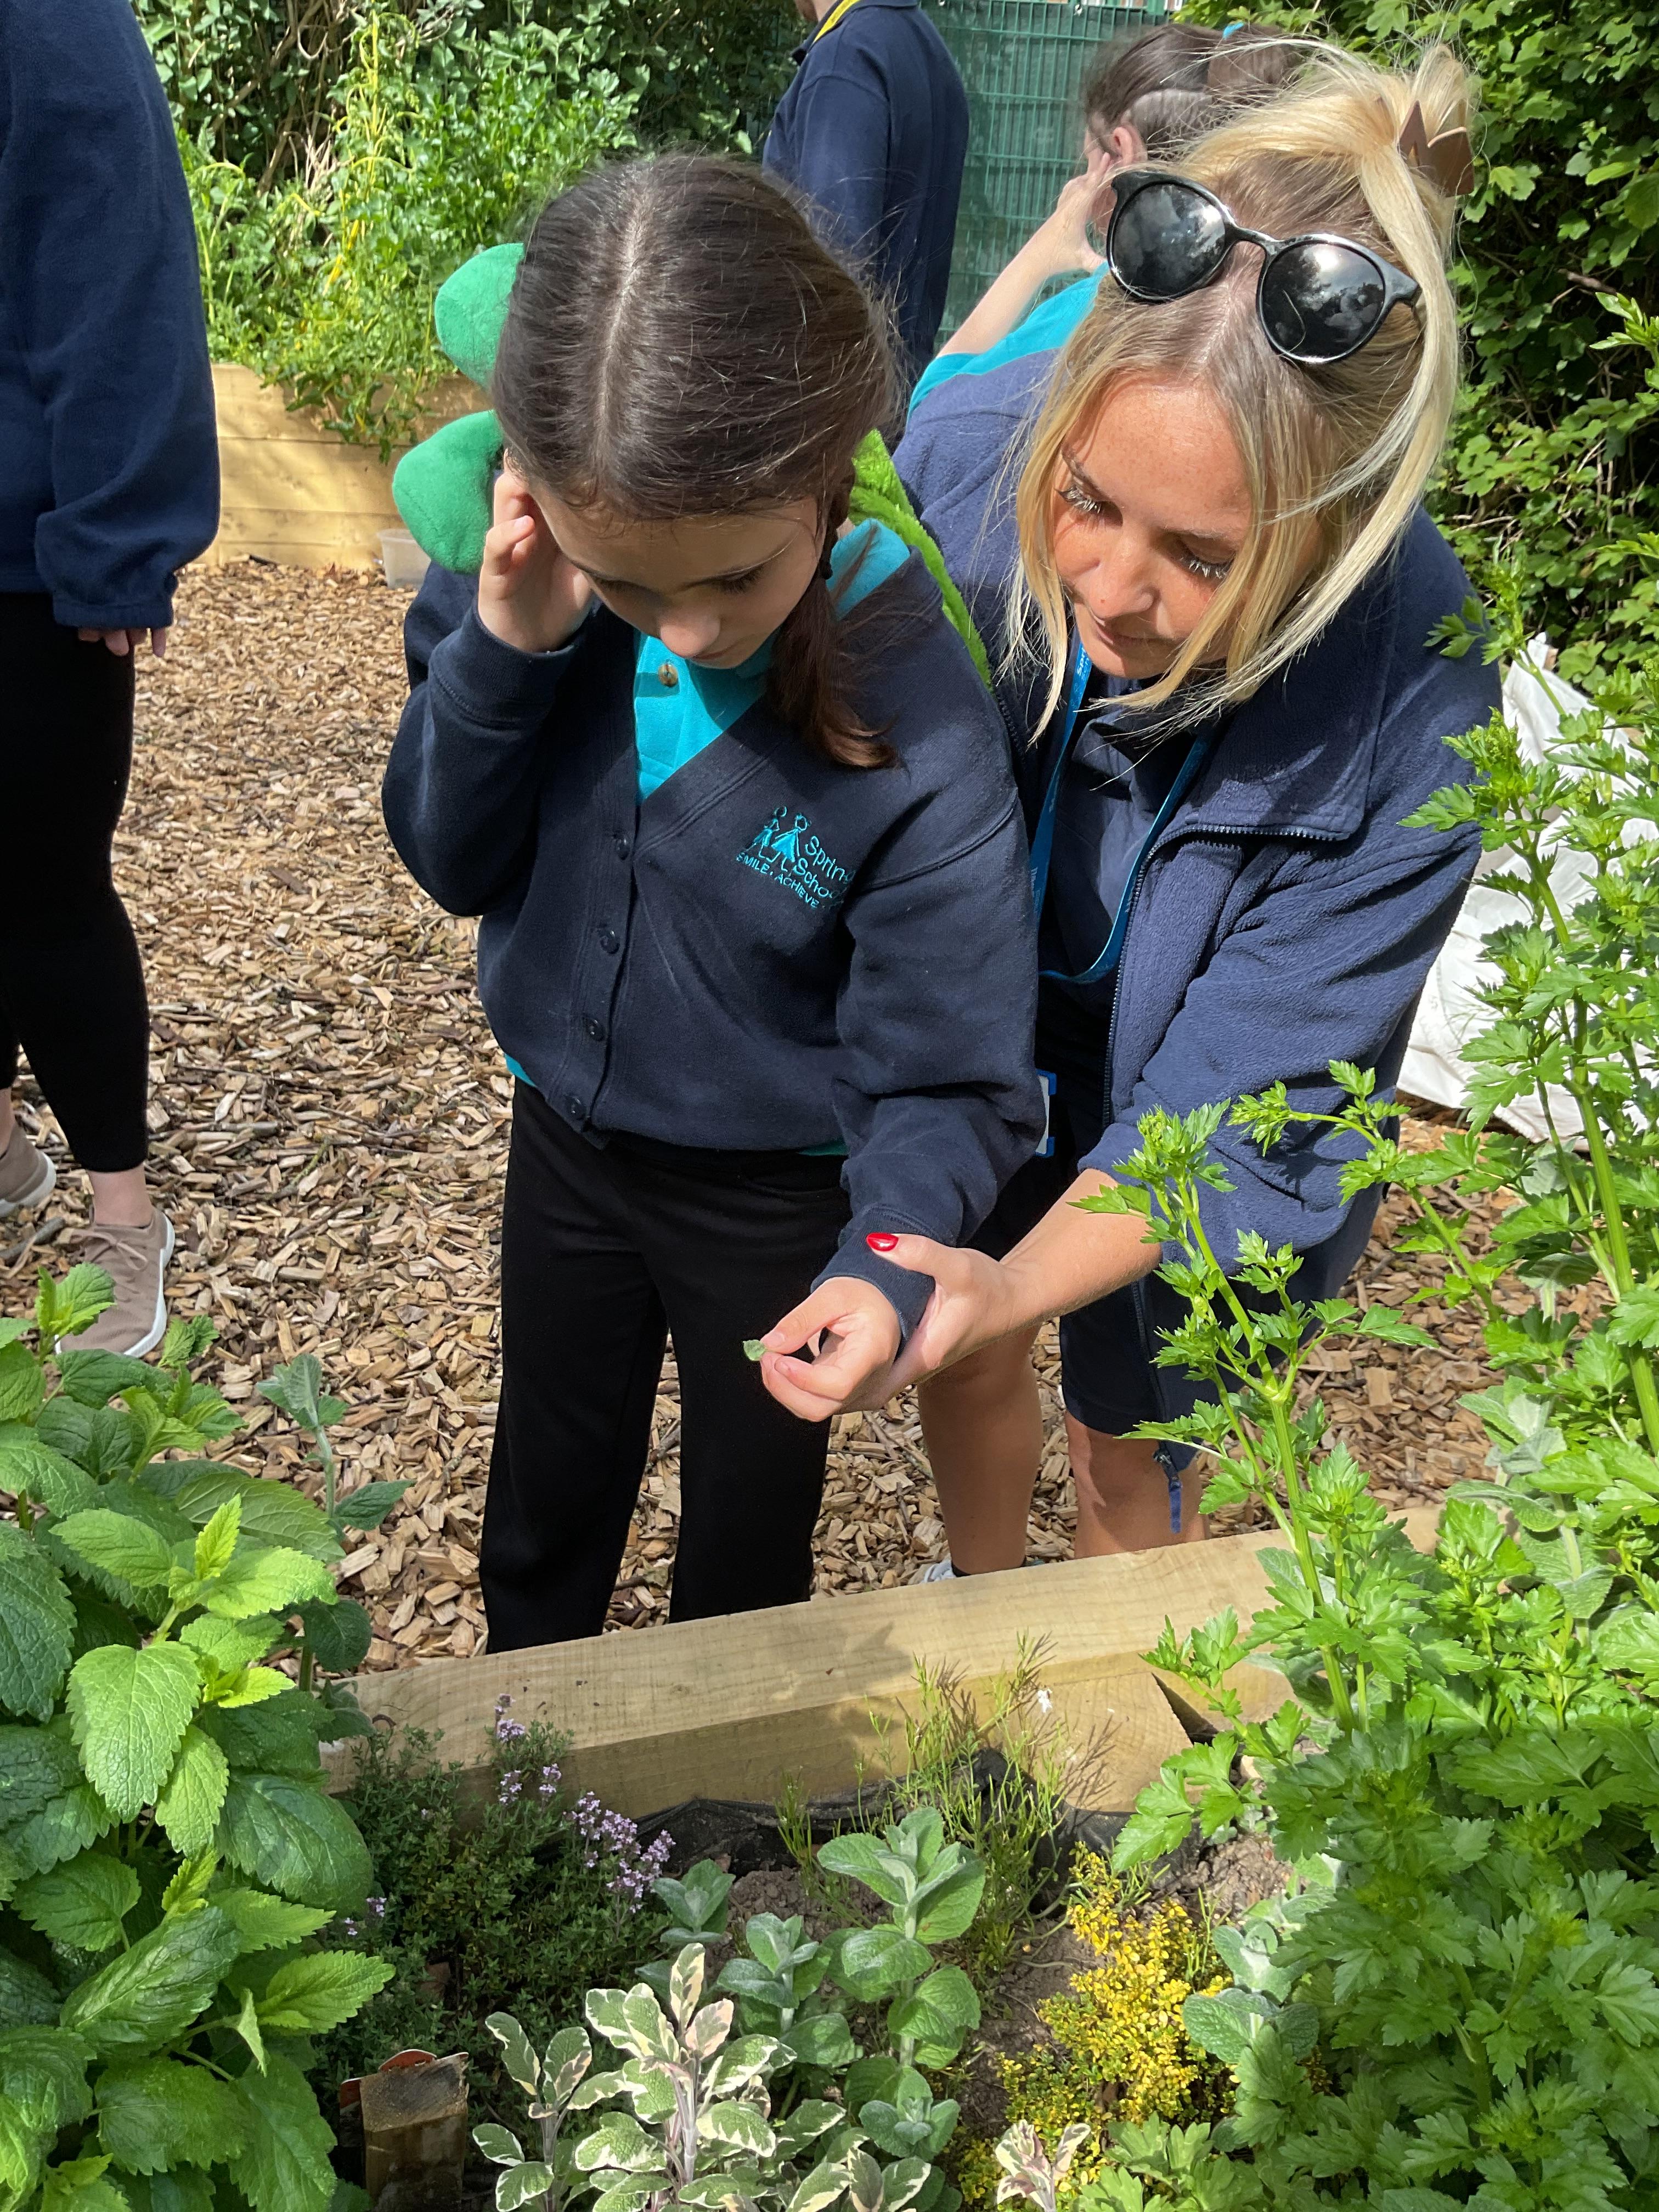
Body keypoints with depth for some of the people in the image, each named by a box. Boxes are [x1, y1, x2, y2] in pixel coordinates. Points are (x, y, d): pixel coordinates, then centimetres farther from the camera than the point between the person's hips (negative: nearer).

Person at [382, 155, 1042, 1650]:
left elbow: (950, 1085, -24)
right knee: (547, 1492, 27)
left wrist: (884, 1260, -45)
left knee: (748, 1527, 22)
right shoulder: (542, 578, -20)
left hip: (779, 1194, -3)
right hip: (567, 1135, 4)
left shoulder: (919, 725, -32)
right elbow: (454, 863, -9)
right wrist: (501, 649, -28)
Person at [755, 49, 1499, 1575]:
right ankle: (982, 1614, 59)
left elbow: (1231, 1108, -28)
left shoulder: (1409, 711, -37)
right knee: (962, 1365, 25)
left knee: (1129, 1459, 20)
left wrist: (1020, 1279, -45)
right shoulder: (968, 447, -29)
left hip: (1171, 1159, -3)